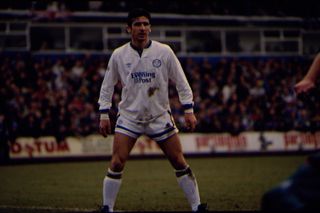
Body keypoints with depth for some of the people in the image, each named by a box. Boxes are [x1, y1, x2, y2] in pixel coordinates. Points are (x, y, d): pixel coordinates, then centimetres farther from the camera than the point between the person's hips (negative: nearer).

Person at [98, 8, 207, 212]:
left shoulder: (164, 52, -5)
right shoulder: (119, 55, -3)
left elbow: (181, 82, 1)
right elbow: (107, 86, 6)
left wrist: (189, 111, -4)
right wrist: (104, 114, 1)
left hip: (160, 116, 0)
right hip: (129, 117, 0)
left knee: (180, 163, -2)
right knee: (117, 163, -11)